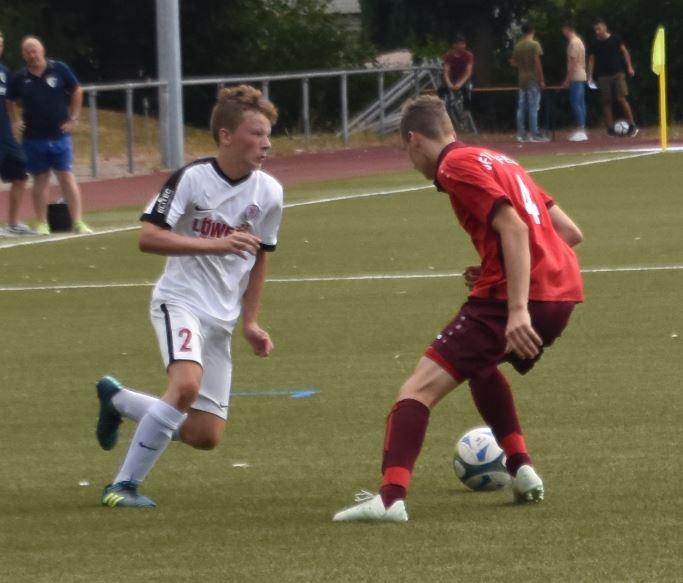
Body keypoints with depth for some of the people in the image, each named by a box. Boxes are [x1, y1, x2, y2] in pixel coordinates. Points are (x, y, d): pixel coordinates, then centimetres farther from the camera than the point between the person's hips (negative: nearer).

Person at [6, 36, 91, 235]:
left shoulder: (59, 69, -4)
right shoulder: (20, 78, 1)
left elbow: (77, 91, 6)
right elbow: (9, 101, 16)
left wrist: (73, 119, 2)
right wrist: (15, 121, 5)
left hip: (59, 135, -1)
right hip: (33, 138, 1)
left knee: (67, 177, -3)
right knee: (40, 180, 6)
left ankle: (78, 222, -3)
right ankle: (42, 224, 11)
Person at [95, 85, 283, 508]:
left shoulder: (269, 192, 1)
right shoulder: (192, 178, -14)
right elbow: (148, 237, -18)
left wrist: (250, 322, 14)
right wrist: (215, 244, -28)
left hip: (222, 319, 6)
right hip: (181, 300, -6)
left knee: (206, 436, 3)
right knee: (187, 383, -34)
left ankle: (116, 398, 28)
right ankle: (124, 485, -22)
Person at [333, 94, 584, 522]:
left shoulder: (457, 166, -4)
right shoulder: (499, 162, 23)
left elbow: (513, 228, -18)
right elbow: (570, 232, 21)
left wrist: (517, 308, -25)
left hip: (517, 297, -9)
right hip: (563, 289, 9)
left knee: (422, 386, -10)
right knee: (480, 364, 34)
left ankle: (391, 496, -27)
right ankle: (522, 469, 24)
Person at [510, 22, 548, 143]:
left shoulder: (518, 46, 6)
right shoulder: (534, 44, -10)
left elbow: (513, 62, 12)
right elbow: (537, 63, -14)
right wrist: (541, 80, -10)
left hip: (522, 80, 6)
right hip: (533, 80, -6)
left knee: (521, 108, 7)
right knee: (533, 108, -5)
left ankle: (521, 135, 7)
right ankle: (534, 135, -6)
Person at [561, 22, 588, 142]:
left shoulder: (573, 43, -13)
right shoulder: (579, 41, 17)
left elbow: (573, 62, -18)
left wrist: (567, 80, -16)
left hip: (575, 78, -10)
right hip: (581, 77, 10)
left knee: (575, 103, -11)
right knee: (580, 103, 9)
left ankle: (580, 130, -14)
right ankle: (581, 130, 9)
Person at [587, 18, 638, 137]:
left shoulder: (615, 39, -1)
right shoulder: (594, 44, 3)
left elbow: (624, 52, 5)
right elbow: (591, 60, 7)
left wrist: (629, 67, -2)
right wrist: (590, 76, 0)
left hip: (618, 74, -2)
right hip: (603, 76, 2)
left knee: (622, 99, -10)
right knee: (606, 102, 1)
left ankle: (632, 126, -2)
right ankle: (610, 129, 5)